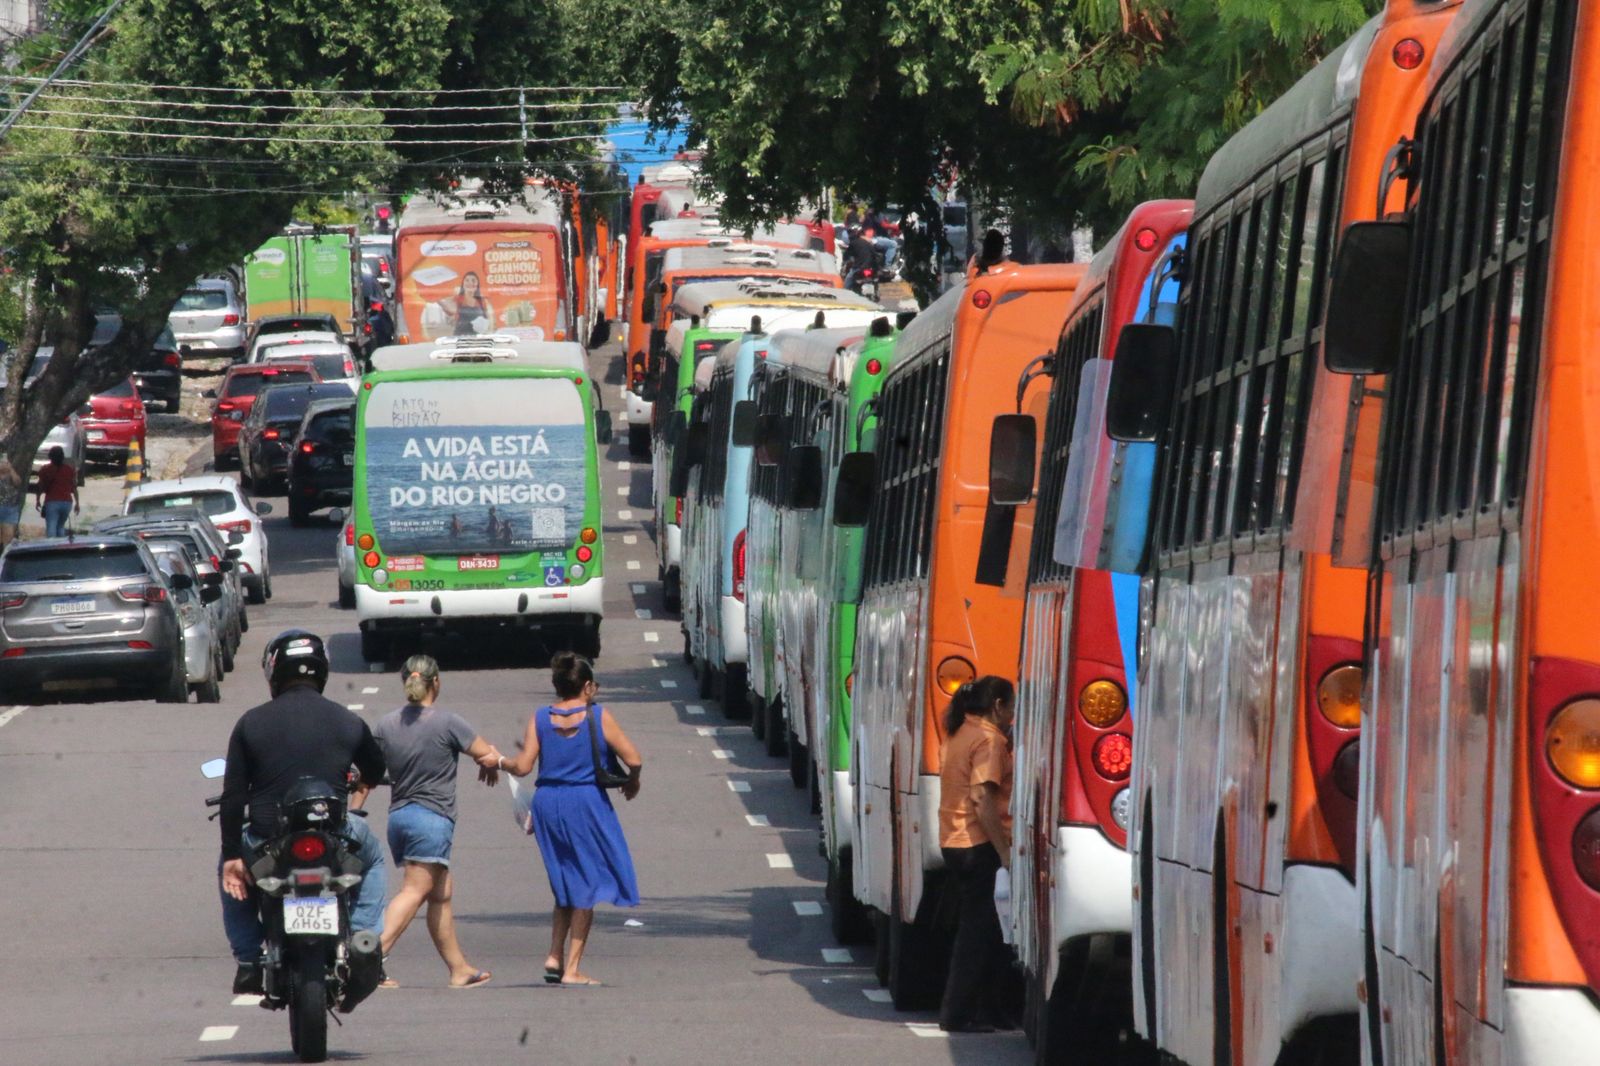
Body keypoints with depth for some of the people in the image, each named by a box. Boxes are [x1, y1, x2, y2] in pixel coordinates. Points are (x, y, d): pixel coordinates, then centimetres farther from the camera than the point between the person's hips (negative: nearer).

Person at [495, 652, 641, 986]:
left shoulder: (540, 718, 1)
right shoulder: (598, 717, -6)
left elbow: (523, 766, -5)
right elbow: (633, 759, -7)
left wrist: (500, 763, 16)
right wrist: (632, 782, 14)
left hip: (547, 801, 4)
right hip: (586, 802, -4)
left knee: (566, 884, 20)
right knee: (587, 885, 6)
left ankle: (555, 957, 10)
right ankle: (572, 968, 3)